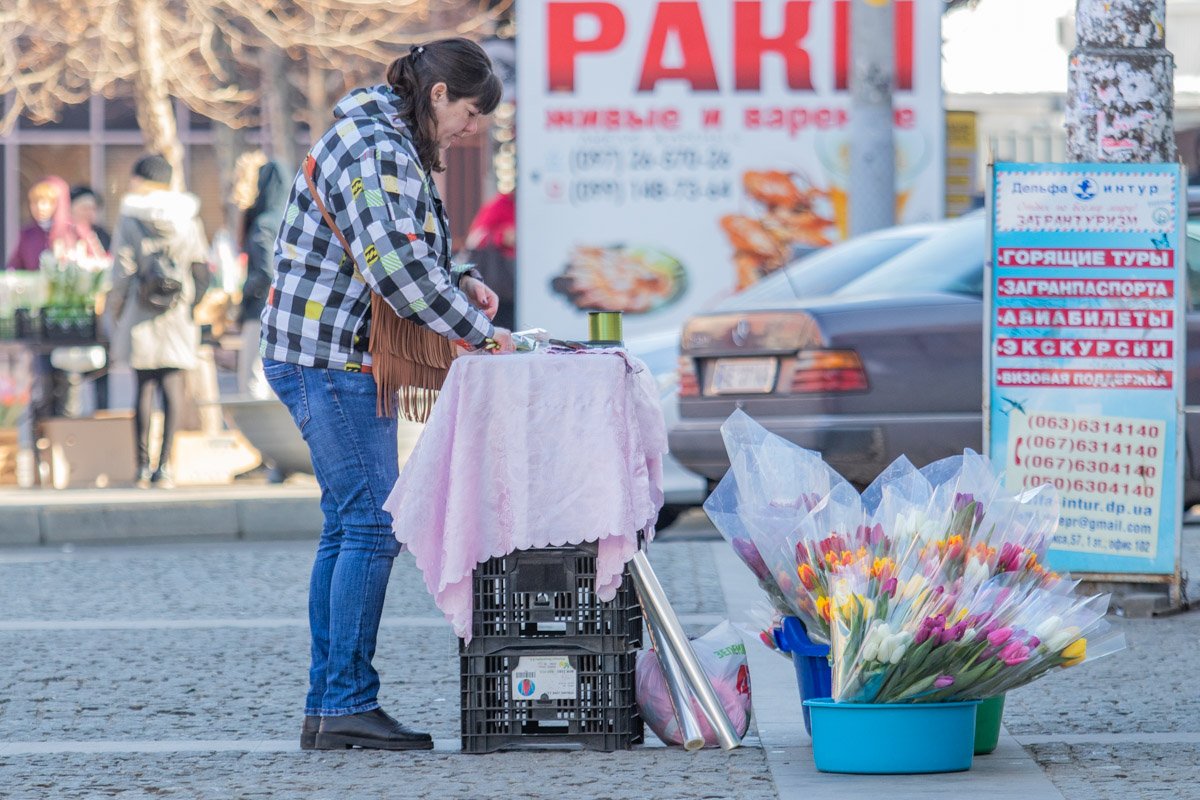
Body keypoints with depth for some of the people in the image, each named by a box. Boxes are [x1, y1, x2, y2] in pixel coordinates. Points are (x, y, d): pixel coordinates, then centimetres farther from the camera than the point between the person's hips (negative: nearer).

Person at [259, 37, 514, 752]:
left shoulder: (394, 147, 17)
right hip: (330, 357, -11)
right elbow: (394, 265, -25)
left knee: (349, 527, 11)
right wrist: (479, 332, -19)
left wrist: (461, 284, 7)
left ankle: (328, 708, 14)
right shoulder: (376, 150, -16)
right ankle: (349, 705, -10)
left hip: (347, 360, 11)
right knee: (371, 525, -11)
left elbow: (406, 256, 25)